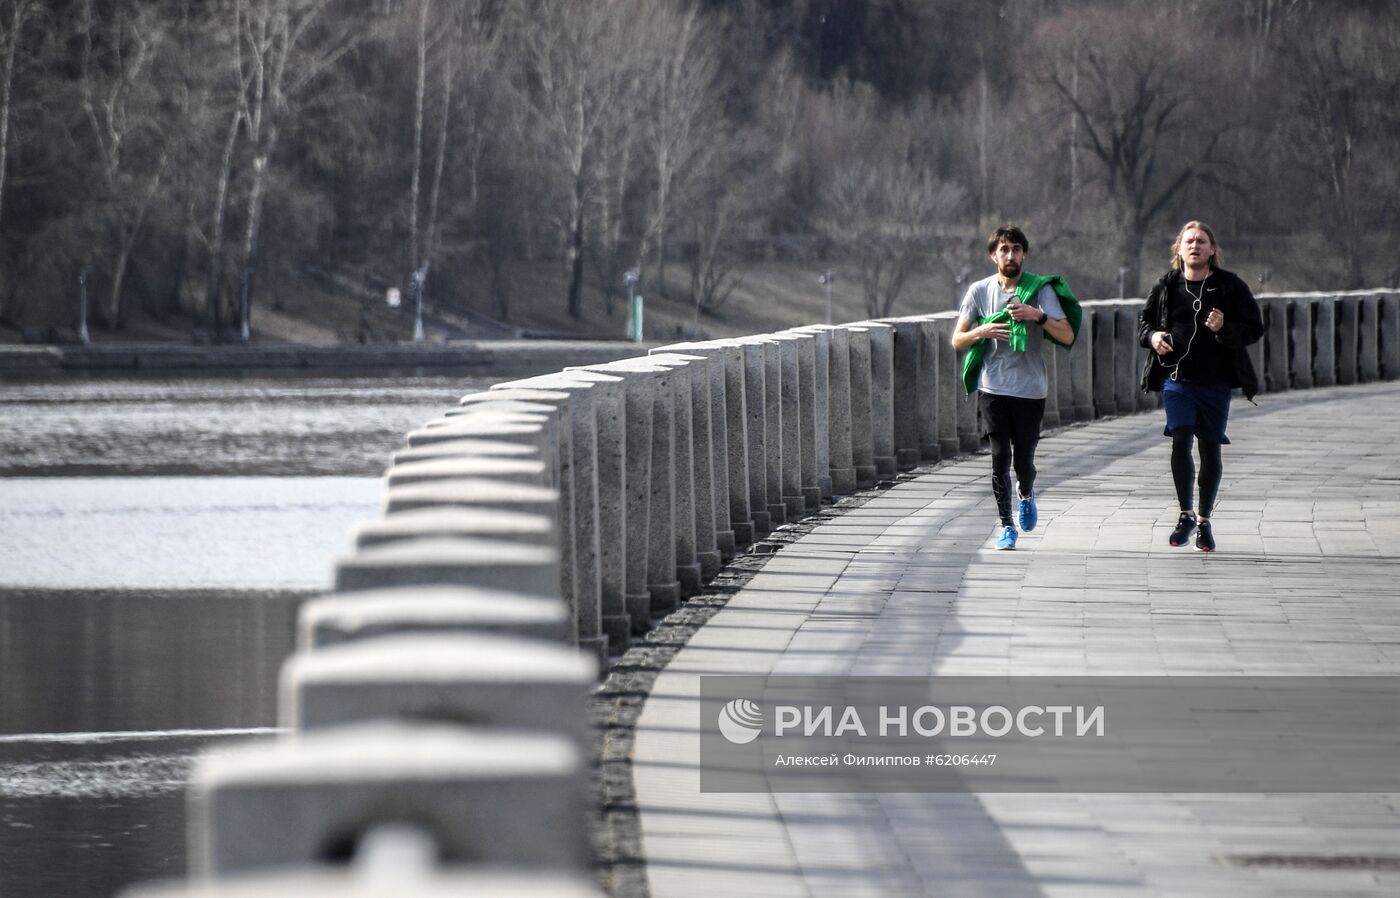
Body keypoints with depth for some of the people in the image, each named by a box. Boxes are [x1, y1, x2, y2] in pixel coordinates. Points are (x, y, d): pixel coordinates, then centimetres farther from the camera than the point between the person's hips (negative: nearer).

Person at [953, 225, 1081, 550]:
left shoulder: (1041, 289, -1)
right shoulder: (979, 291, 4)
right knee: (1000, 457, -7)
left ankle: (1027, 494, 37)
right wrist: (982, 331, -14)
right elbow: (957, 341, 6)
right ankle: (1006, 525, 3)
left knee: (1023, 459, 3)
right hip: (993, 388, 1)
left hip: (1030, 389, -1)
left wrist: (1038, 316, -23)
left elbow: (1067, 335, -7)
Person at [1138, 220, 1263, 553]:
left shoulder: (1230, 287, 0)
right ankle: (1186, 513, 3)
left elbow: (1254, 328, 0)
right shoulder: (1167, 286, 5)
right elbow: (1144, 322, 17)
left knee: (1210, 448, 4)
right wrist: (1152, 336, -6)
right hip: (1177, 378, 0)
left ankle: (1203, 520, 19)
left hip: (1215, 381, 0)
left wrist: (1224, 329, -19)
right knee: (1180, 440, -13)